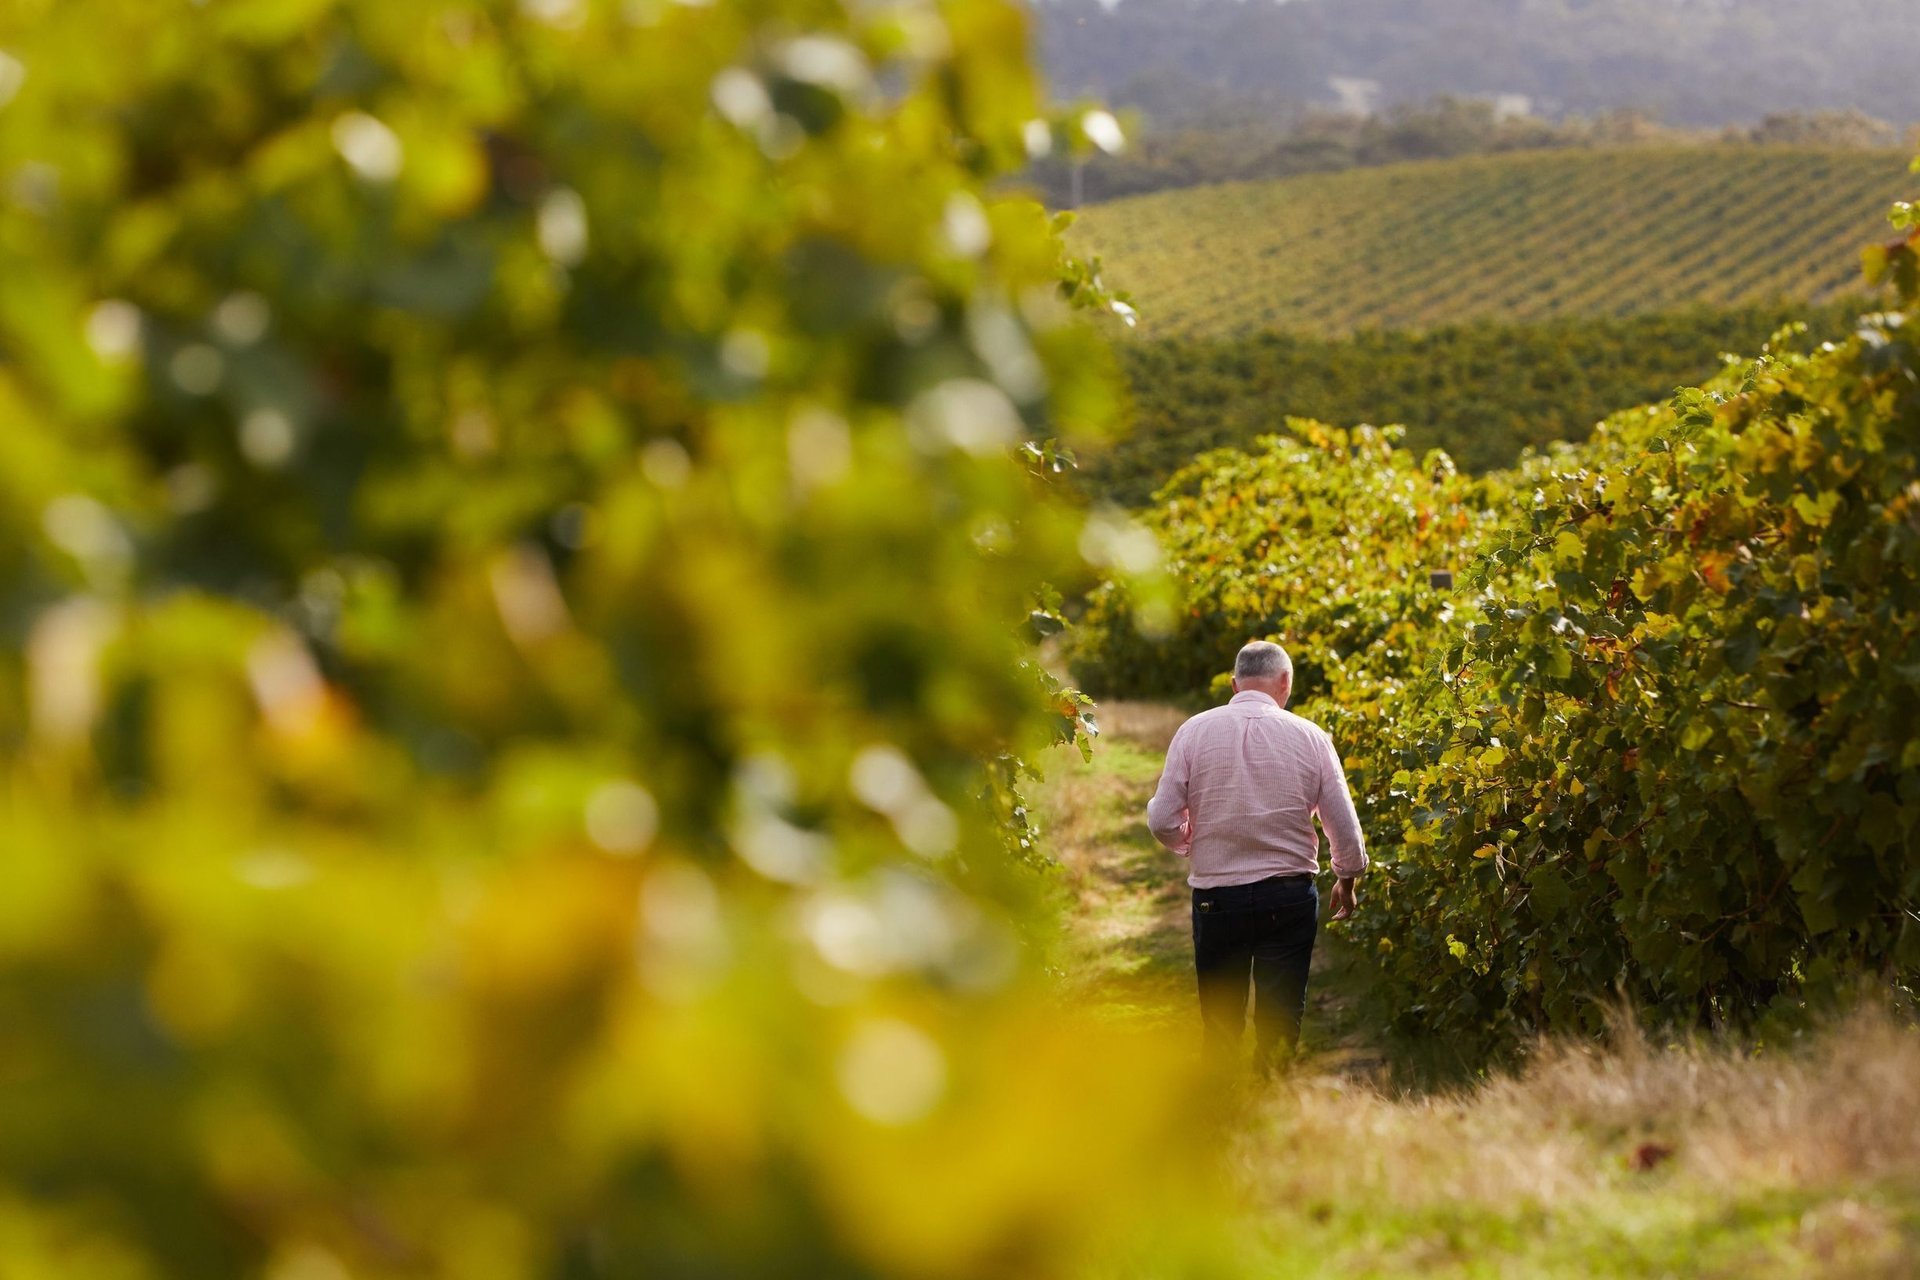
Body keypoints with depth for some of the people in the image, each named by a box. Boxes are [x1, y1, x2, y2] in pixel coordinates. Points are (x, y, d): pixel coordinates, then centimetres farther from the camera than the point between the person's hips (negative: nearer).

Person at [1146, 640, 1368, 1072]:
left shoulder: (1195, 731, -3)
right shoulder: (1310, 737, -2)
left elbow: (1162, 819, -5)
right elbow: (1344, 826, 1)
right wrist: (1346, 880, 20)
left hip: (1217, 894, 0)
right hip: (1289, 897, 0)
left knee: (1220, 1020, 12)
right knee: (1280, 1022, 6)